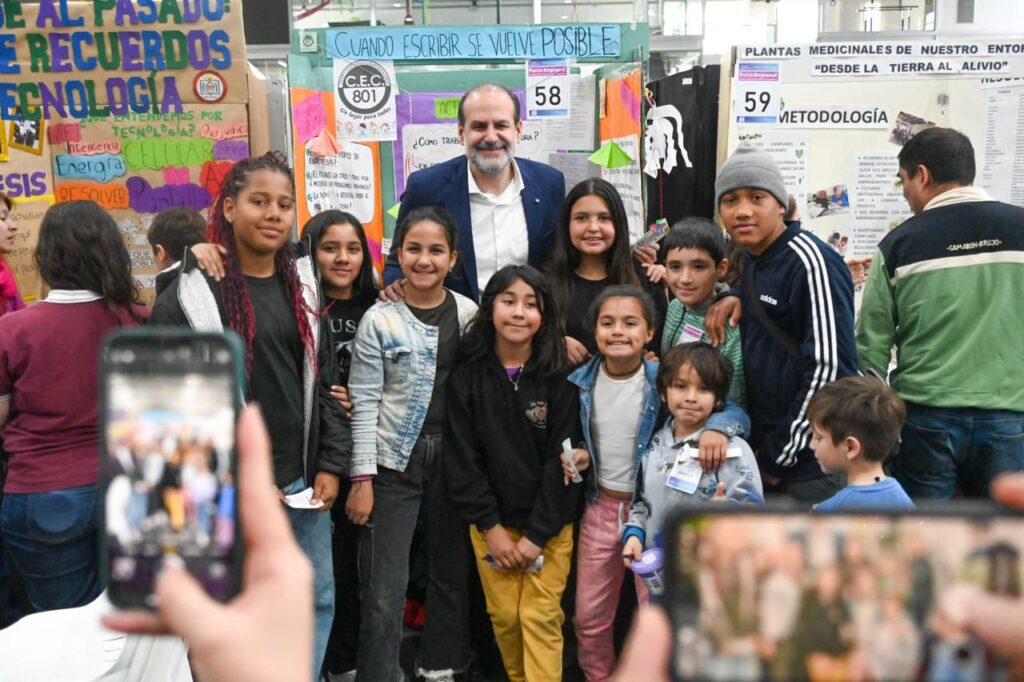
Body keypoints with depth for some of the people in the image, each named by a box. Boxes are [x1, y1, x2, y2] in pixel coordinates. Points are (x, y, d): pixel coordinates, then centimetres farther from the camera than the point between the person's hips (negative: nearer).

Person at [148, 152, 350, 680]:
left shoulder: (302, 285, 8)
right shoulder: (190, 293, -9)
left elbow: (325, 381, 10)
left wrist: (330, 465, 2)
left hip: (303, 480, 5)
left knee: (318, 599, 15)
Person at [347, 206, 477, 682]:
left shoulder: (470, 314, 2)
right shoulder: (379, 320, -6)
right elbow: (364, 402, -6)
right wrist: (362, 477, -10)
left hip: (454, 457, 3)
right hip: (394, 461, -3)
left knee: (452, 570, 13)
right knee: (384, 586, -2)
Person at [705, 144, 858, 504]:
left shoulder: (811, 261, -16)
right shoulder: (750, 258, 8)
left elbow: (828, 365, -19)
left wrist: (781, 455, -13)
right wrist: (736, 295, 5)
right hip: (763, 447, 8)